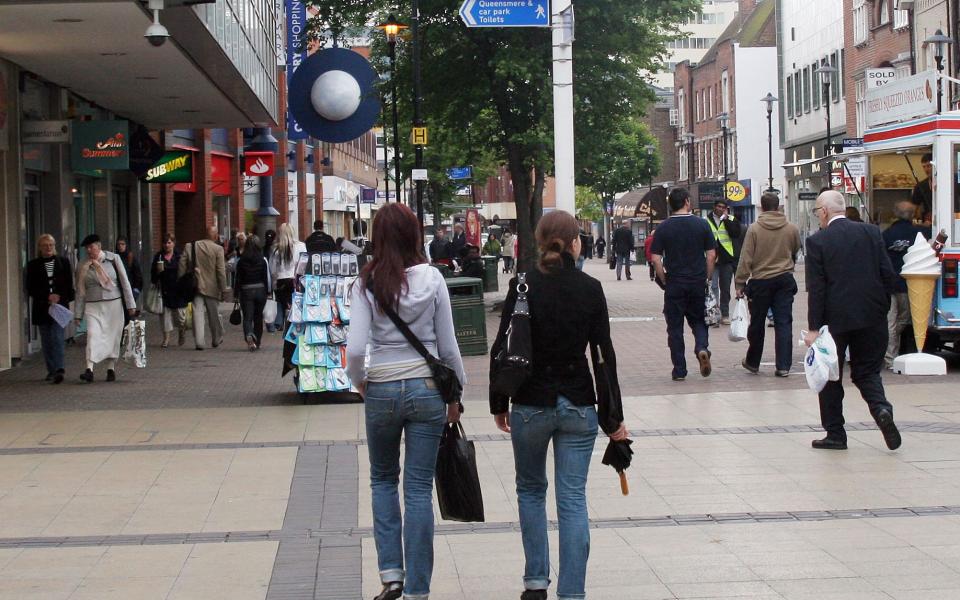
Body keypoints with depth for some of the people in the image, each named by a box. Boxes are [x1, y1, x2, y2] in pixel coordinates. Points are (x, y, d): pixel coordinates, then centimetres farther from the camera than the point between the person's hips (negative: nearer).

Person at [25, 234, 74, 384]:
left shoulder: (63, 262, 8)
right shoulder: (33, 265, 7)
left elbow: (69, 285, 8)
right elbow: (30, 288, 2)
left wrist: (59, 298, -8)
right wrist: (47, 297, -10)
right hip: (41, 308, 2)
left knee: (57, 338, -14)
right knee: (46, 341, 5)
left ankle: (59, 370, -24)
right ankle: (52, 371, 14)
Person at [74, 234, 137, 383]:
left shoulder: (113, 259, 1)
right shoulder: (83, 266, 4)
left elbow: (124, 282, 3)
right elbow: (80, 292, 8)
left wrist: (130, 304, 0)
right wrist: (78, 314, 6)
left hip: (113, 304, 0)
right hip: (93, 306, 0)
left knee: (113, 337, 4)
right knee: (93, 335, -16)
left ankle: (111, 369, 17)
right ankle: (89, 370, -25)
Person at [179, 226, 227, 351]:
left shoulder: (190, 247, 1)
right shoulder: (218, 249, -8)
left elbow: (182, 267, 2)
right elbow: (221, 271, -10)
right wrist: (223, 289, -4)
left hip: (195, 287, 1)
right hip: (212, 287, -1)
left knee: (198, 314, 1)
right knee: (214, 315, 14)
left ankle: (199, 341, -8)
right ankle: (216, 340, 28)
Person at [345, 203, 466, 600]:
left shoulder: (367, 284, -6)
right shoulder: (432, 279, -5)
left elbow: (355, 348, -13)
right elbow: (448, 346, -1)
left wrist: (359, 381, 7)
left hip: (381, 390, 0)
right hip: (426, 389, 0)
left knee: (383, 480, 20)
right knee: (419, 489, 5)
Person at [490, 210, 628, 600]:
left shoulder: (523, 286, -6)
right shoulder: (590, 289, -4)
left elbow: (502, 348, -7)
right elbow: (605, 354, -3)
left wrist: (499, 403, 4)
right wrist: (614, 417, 2)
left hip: (531, 404, 0)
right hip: (578, 405, 0)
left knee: (530, 490, 19)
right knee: (573, 499, 3)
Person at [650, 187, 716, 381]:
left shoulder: (663, 227, -4)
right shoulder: (701, 224, -2)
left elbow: (655, 258, -7)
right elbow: (711, 255, -2)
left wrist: (664, 280, 4)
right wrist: (707, 278, 8)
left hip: (674, 284, -1)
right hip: (698, 283, 1)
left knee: (675, 327, 6)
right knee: (698, 321, 18)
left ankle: (679, 371, 7)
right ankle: (702, 348, -11)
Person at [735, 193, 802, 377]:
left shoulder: (754, 229, -10)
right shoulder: (792, 229, -2)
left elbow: (746, 259, -9)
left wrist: (740, 284, -3)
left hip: (760, 281, -1)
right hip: (785, 279, 2)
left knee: (757, 323, 11)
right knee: (784, 322, 3)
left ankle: (753, 362, 24)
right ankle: (783, 366, -1)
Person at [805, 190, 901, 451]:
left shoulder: (817, 241, -8)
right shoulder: (871, 233, 3)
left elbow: (816, 288, -11)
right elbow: (888, 275, 2)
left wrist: (814, 328, -9)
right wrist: (881, 308, 14)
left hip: (836, 318, -3)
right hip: (871, 317, 3)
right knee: (867, 371, 14)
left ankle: (835, 433, 12)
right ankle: (881, 408, -13)